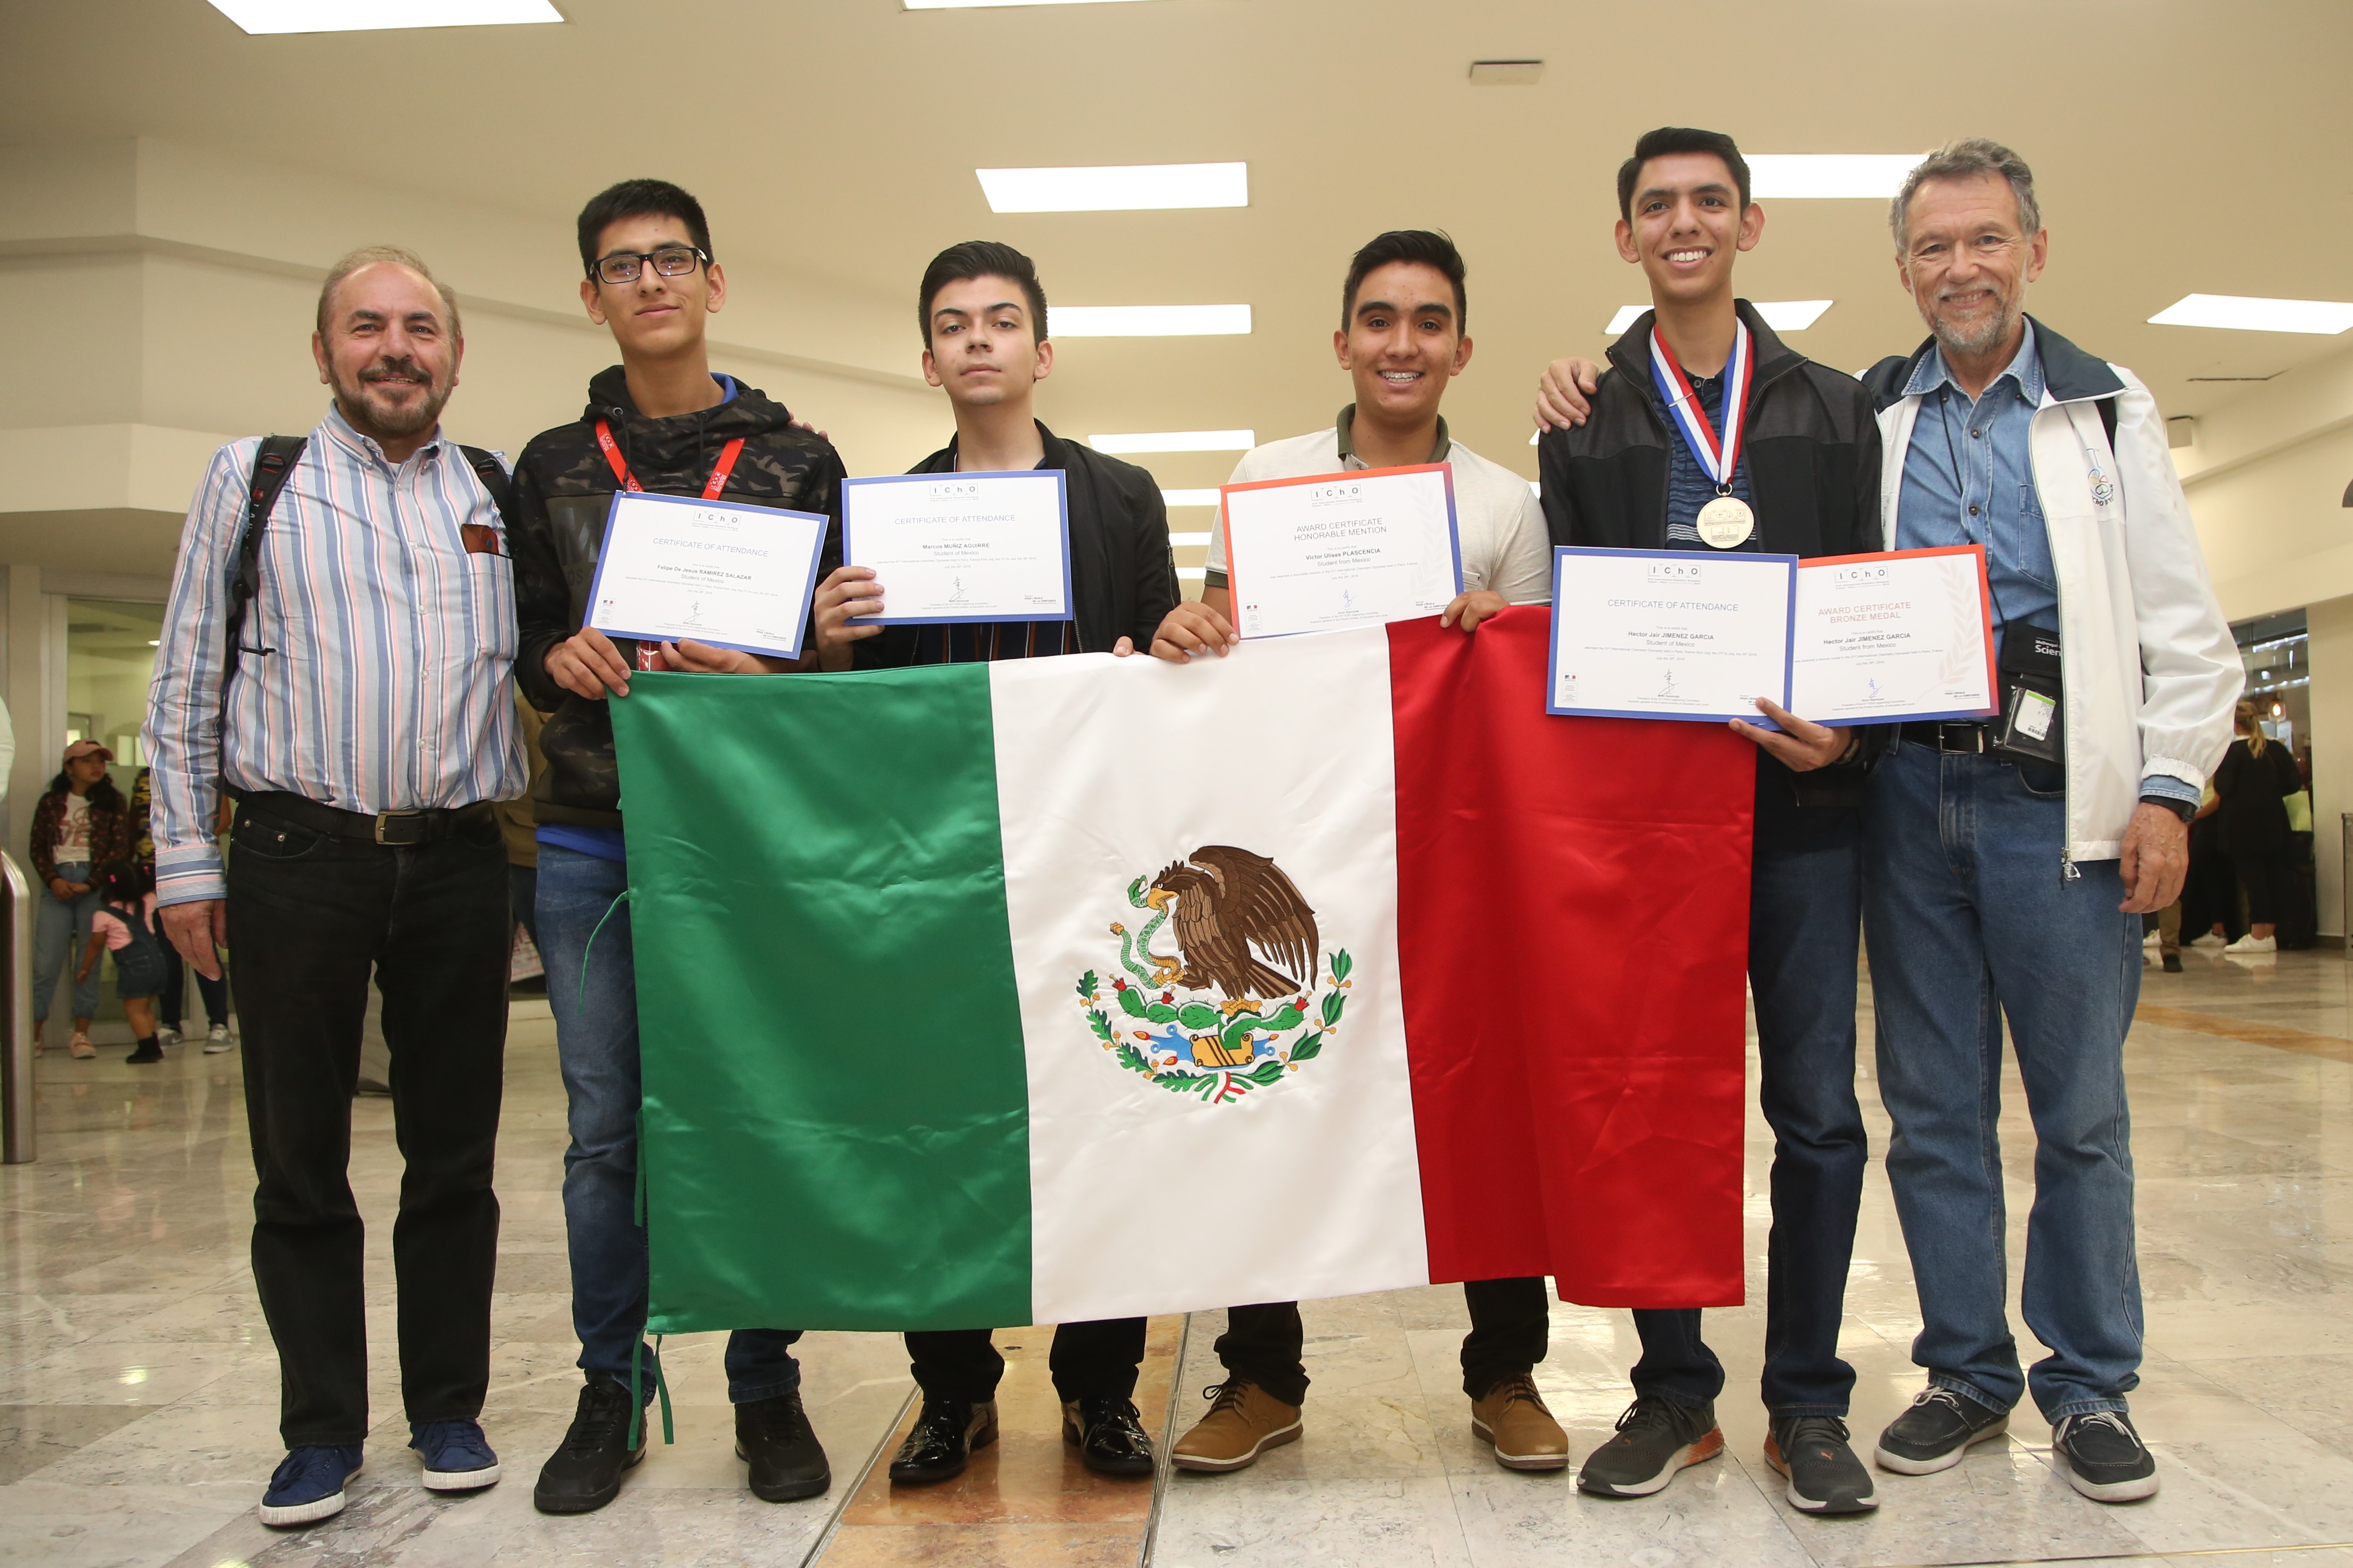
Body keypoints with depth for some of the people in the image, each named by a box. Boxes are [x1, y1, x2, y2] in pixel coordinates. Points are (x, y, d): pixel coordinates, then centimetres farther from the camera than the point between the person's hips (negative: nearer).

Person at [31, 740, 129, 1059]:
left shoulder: (112, 803, 8)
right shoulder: (52, 803, 12)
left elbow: (120, 850, 1)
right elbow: (37, 847, 9)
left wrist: (89, 884, -9)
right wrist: (53, 880, -7)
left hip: (96, 886, -1)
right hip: (57, 885, 1)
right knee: (46, 961, -3)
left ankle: (81, 1034, 5)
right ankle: (33, 1034, 3)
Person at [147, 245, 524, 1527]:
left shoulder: (504, 496, 10)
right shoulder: (253, 479, 6)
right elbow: (185, 685, 6)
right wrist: (187, 860, 2)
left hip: (456, 860, 1)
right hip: (295, 857, -1)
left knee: (454, 1155, 8)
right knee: (298, 1158, 5)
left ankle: (447, 1410, 21)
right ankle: (322, 1429, 18)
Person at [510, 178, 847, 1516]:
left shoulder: (797, 460, 7)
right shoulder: (554, 467, 13)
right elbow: (525, 643, 14)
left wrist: (762, 678, -14)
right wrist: (561, 658, -8)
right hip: (592, 836, 2)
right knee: (608, 1127, 7)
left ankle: (767, 1389, 17)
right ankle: (614, 1388, 21)